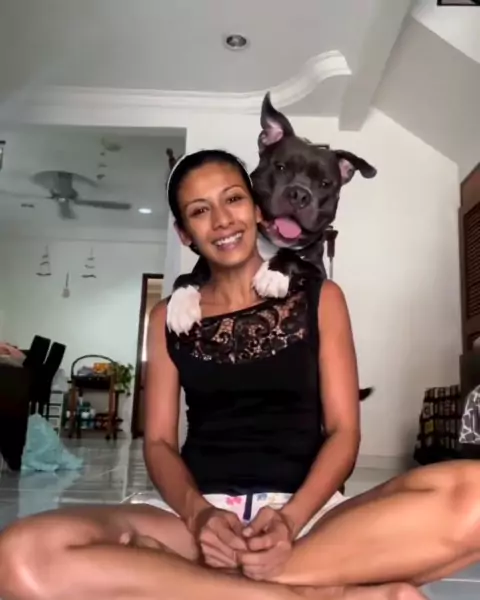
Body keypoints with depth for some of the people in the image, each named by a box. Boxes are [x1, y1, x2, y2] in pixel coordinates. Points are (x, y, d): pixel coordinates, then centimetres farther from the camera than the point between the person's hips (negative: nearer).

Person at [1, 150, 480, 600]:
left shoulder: (319, 299, 10)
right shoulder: (169, 318, 13)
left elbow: (343, 431, 3)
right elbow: (159, 441, 7)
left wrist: (292, 516, -16)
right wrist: (197, 512, -15)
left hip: (308, 513, 0)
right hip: (201, 512, 1)